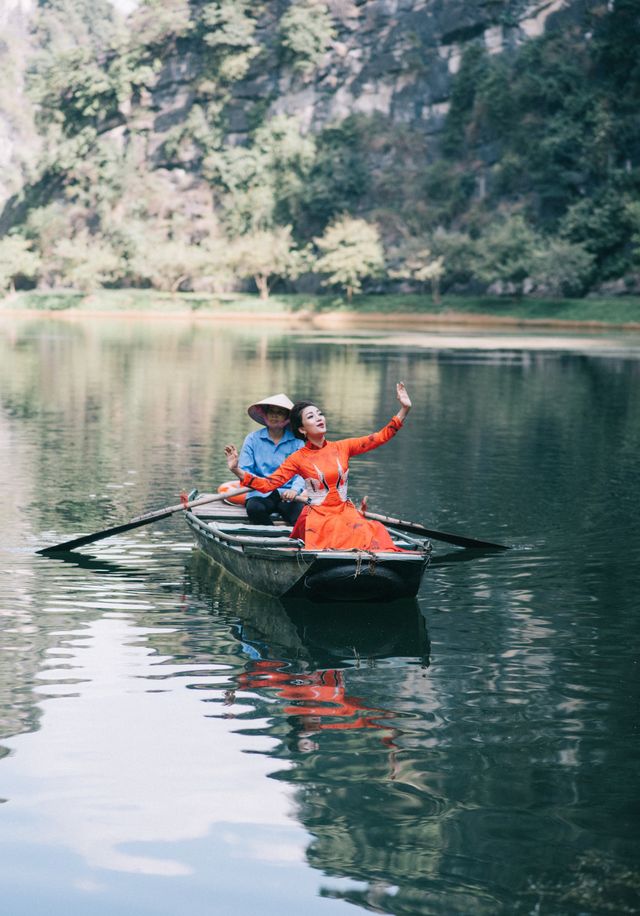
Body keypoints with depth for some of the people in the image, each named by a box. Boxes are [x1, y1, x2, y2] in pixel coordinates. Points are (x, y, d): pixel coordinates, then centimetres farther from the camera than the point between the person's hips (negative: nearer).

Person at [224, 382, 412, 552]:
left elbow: (381, 437, 6)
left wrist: (404, 409, -2)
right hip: (317, 517, -3)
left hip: (345, 513, 3)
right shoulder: (298, 459, 2)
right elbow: (268, 484, -5)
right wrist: (236, 470, -17)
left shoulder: (342, 447, 9)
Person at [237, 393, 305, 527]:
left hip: (288, 493, 0)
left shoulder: (296, 441, 8)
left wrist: (295, 489, -25)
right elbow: (244, 471, 3)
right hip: (261, 493, 0)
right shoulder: (253, 439, 9)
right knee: (254, 508, -34)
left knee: (300, 512, -32)